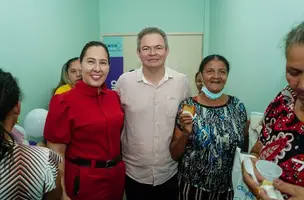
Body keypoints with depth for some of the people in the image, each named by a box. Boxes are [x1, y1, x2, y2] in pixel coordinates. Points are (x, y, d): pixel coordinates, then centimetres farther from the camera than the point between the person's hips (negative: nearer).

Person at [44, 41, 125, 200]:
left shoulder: (114, 97, -1)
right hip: (83, 180, -5)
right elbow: (56, 153, -13)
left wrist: (119, 167, 13)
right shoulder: (64, 102, -15)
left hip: (116, 175, 5)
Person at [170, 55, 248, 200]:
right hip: (193, 187, -2)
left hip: (229, 187, 2)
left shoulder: (238, 106, -5)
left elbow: (244, 147, 9)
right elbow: (174, 155, -8)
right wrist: (185, 133, -23)